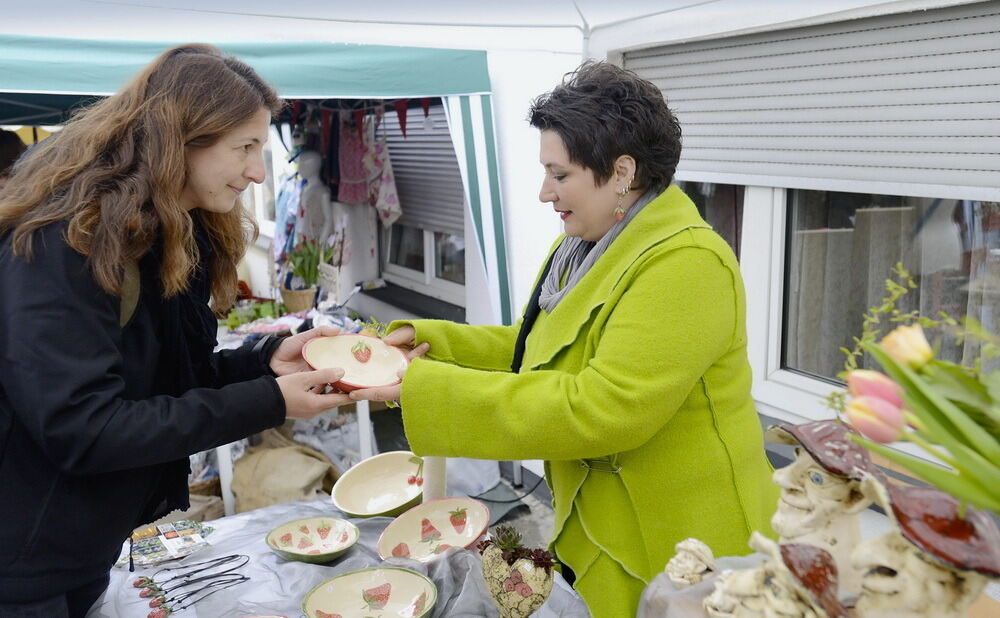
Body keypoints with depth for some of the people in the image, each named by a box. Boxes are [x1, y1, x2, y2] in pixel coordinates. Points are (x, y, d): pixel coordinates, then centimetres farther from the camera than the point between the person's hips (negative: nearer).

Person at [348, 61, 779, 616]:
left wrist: (431, 393, -28)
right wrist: (430, 340, -3)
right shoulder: (584, 248, 6)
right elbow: (540, 350, 10)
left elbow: (601, 409, -30)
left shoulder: (686, 265, -24)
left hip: (674, 551, -8)